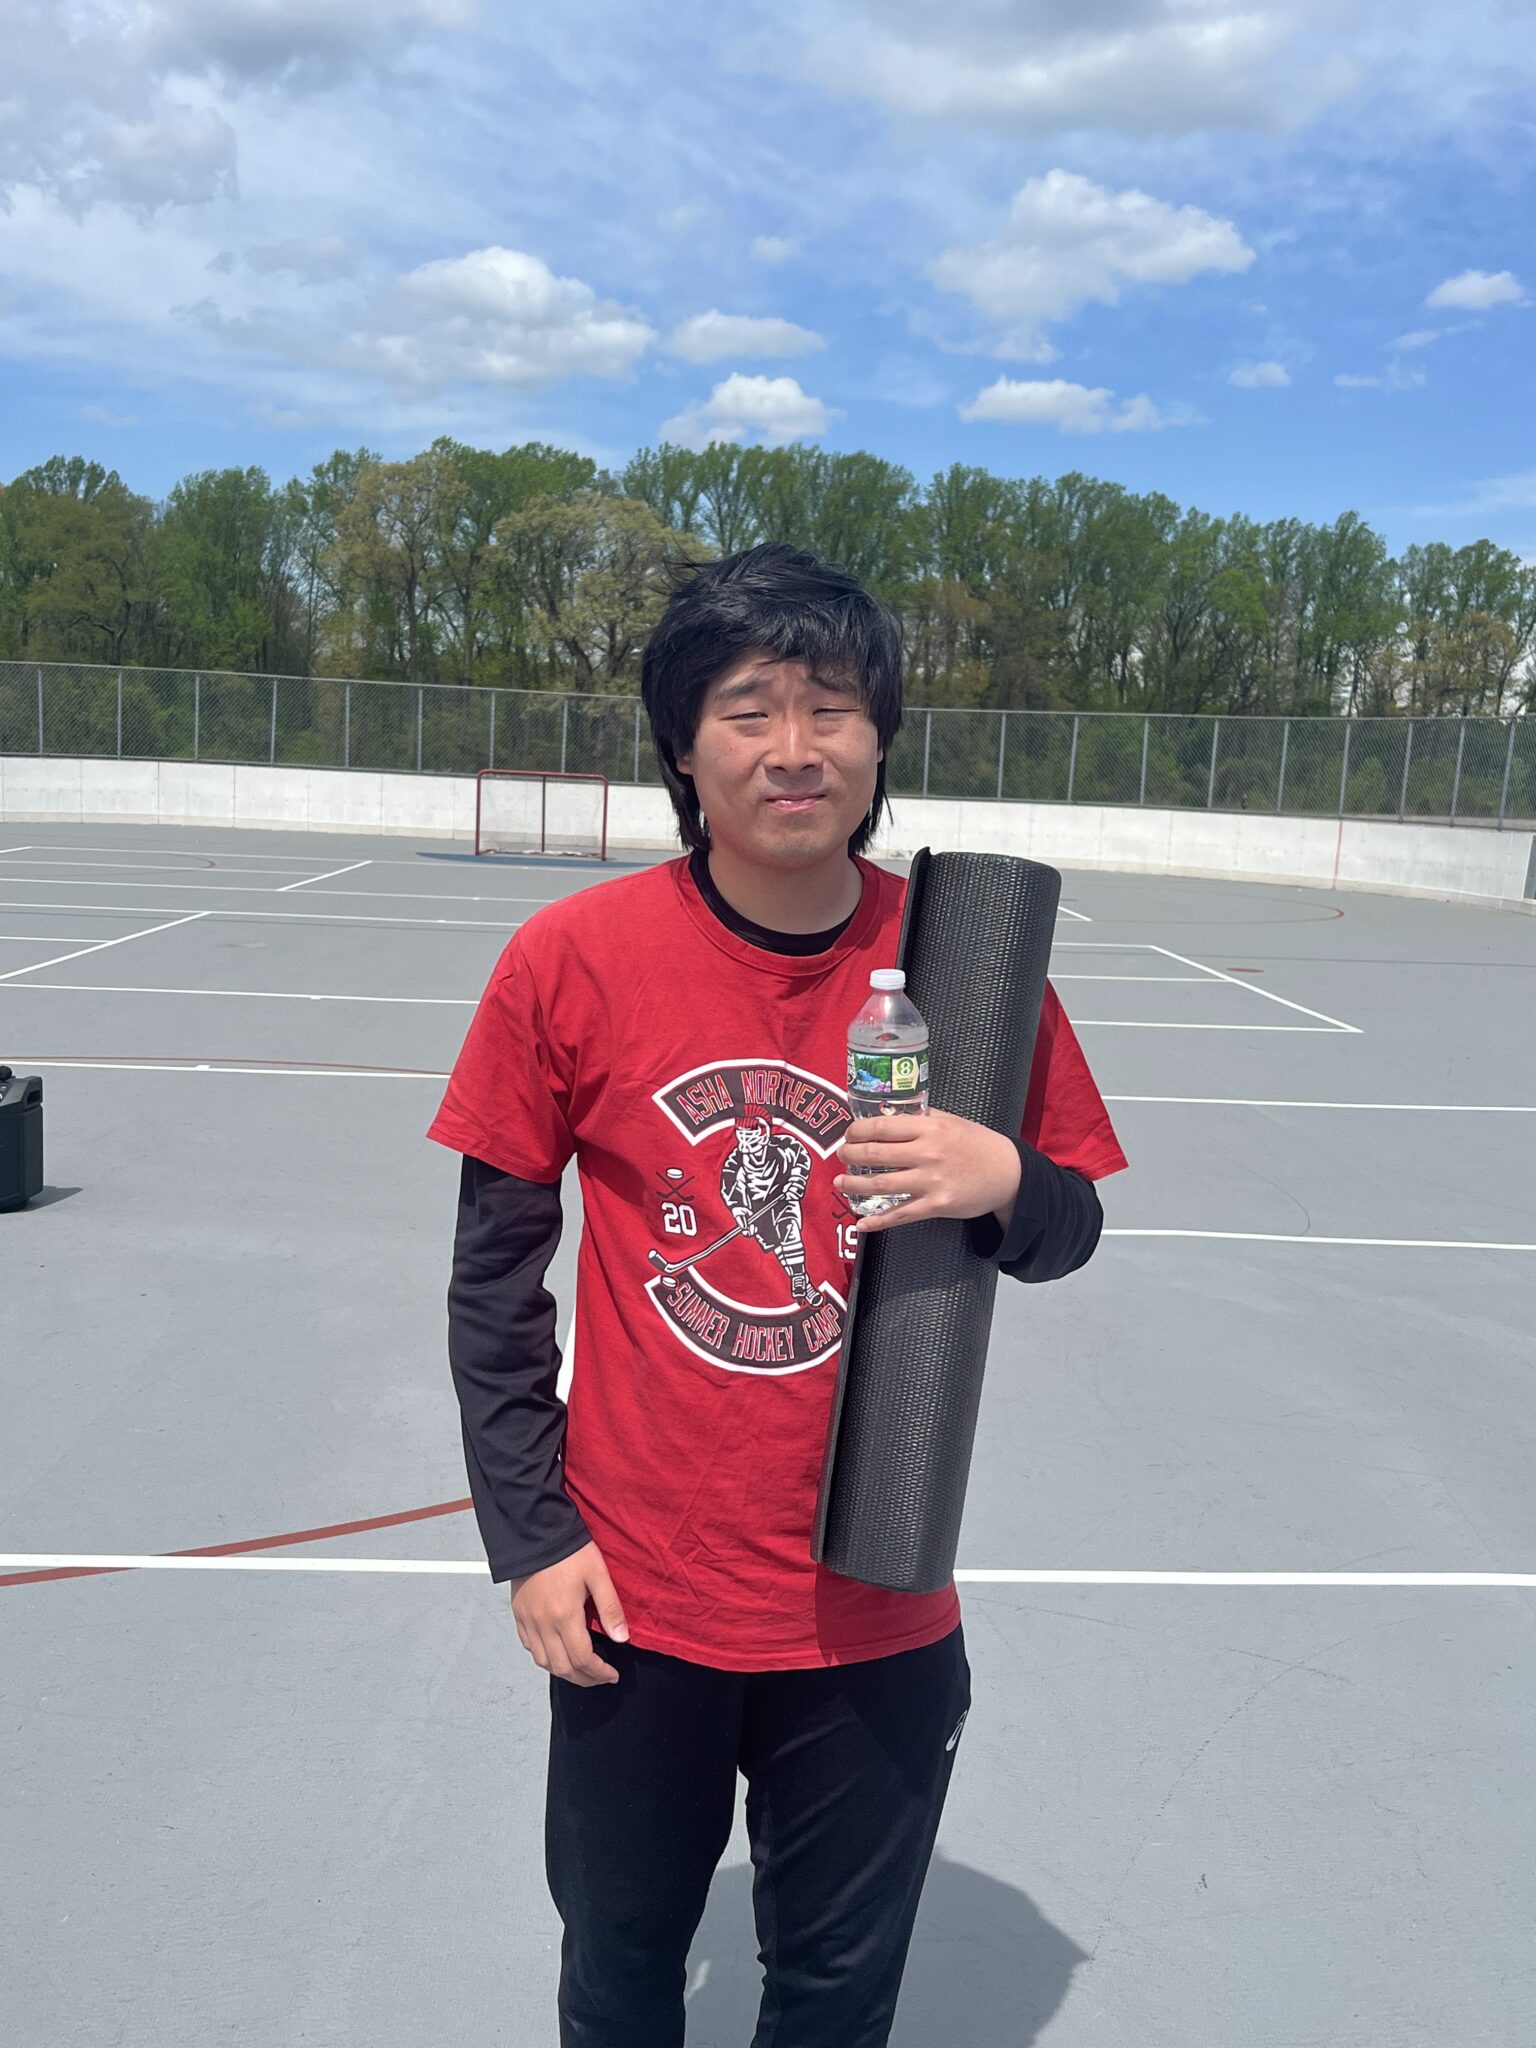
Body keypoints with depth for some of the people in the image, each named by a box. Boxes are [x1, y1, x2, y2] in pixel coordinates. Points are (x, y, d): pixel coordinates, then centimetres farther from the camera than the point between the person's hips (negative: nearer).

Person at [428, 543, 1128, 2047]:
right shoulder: (572, 958, -11)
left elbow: (1070, 1232, 2)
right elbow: (494, 1273, -2)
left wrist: (1006, 1184, -21)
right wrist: (528, 1533, -3)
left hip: (879, 1617, 1)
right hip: (633, 1601, 0)